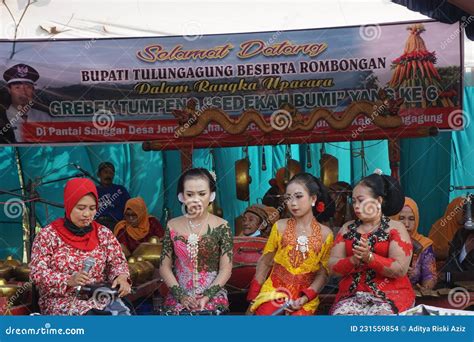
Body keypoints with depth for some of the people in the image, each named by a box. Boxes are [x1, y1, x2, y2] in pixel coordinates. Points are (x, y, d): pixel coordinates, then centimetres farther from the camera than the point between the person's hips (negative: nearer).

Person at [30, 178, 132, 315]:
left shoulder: (103, 233, 8)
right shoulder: (48, 235, -2)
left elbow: (117, 262, 11)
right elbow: (37, 272, -7)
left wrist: (121, 277, -14)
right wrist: (69, 280, -24)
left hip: (101, 298, 4)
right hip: (63, 301, -4)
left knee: (122, 312, -25)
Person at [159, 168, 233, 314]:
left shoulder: (221, 226, -1)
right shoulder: (173, 226, 5)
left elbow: (225, 269, -3)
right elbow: (165, 267, 5)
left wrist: (206, 297, -13)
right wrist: (181, 296, -8)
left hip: (213, 297, -2)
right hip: (178, 297, 2)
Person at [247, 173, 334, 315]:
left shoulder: (325, 234, 1)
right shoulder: (280, 227, 2)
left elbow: (323, 273, 2)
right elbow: (265, 263, 6)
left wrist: (305, 298, -13)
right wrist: (253, 297, 0)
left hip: (305, 296, 0)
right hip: (274, 291, 0)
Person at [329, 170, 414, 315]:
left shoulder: (395, 228, 2)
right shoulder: (347, 228, 12)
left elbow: (400, 270, -8)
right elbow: (333, 266, 4)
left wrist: (369, 257, -19)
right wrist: (353, 260, -15)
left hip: (390, 294, -2)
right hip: (352, 294, 3)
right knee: (340, 313, -26)